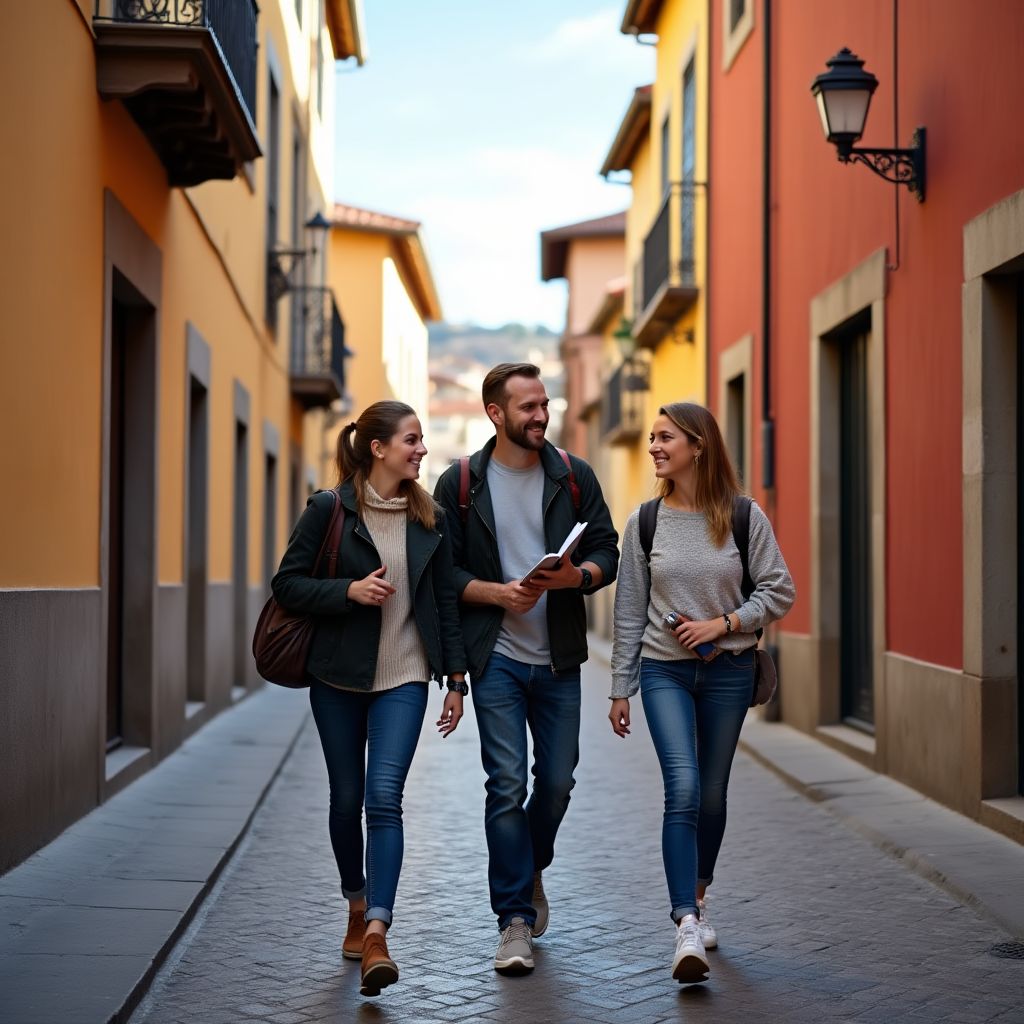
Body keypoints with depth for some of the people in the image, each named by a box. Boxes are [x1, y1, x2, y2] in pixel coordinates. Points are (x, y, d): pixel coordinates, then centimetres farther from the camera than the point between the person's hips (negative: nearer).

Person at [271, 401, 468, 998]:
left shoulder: (430, 518, 4)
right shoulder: (329, 510, -5)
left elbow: (446, 599, 8)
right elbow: (288, 584, -4)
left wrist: (456, 679, 6)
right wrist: (349, 591, -19)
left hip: (403, 678, 0)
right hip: (338, 677, 0)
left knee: (384, 798, -13)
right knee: (347, 798, 11)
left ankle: (376, 935, -17)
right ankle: (357, 907, 33)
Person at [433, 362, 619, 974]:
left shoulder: (574, 476, 4)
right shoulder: (460, 484, 0)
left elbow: (607, 552, 5)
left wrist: (578, 575, -17)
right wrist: (498, 592, -16)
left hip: (559, 658, 2)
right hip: (496, 657, -2)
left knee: (557, 781, 9)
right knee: (507, 784, -5)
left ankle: (531, 871, 38)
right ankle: (516, 921, 2)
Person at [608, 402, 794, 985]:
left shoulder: (744, 516, -3)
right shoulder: (645, 523, 1)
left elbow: (779, 592, 0)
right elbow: (629, 611, 4)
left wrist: (722, 623, -13)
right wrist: (621, 689, 4)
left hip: (728, 669, 1)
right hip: (664, 670, 0)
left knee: (712, 794, 11)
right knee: (683, 788, -16)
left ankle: (697, 897, 35)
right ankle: (688, 929, -18)